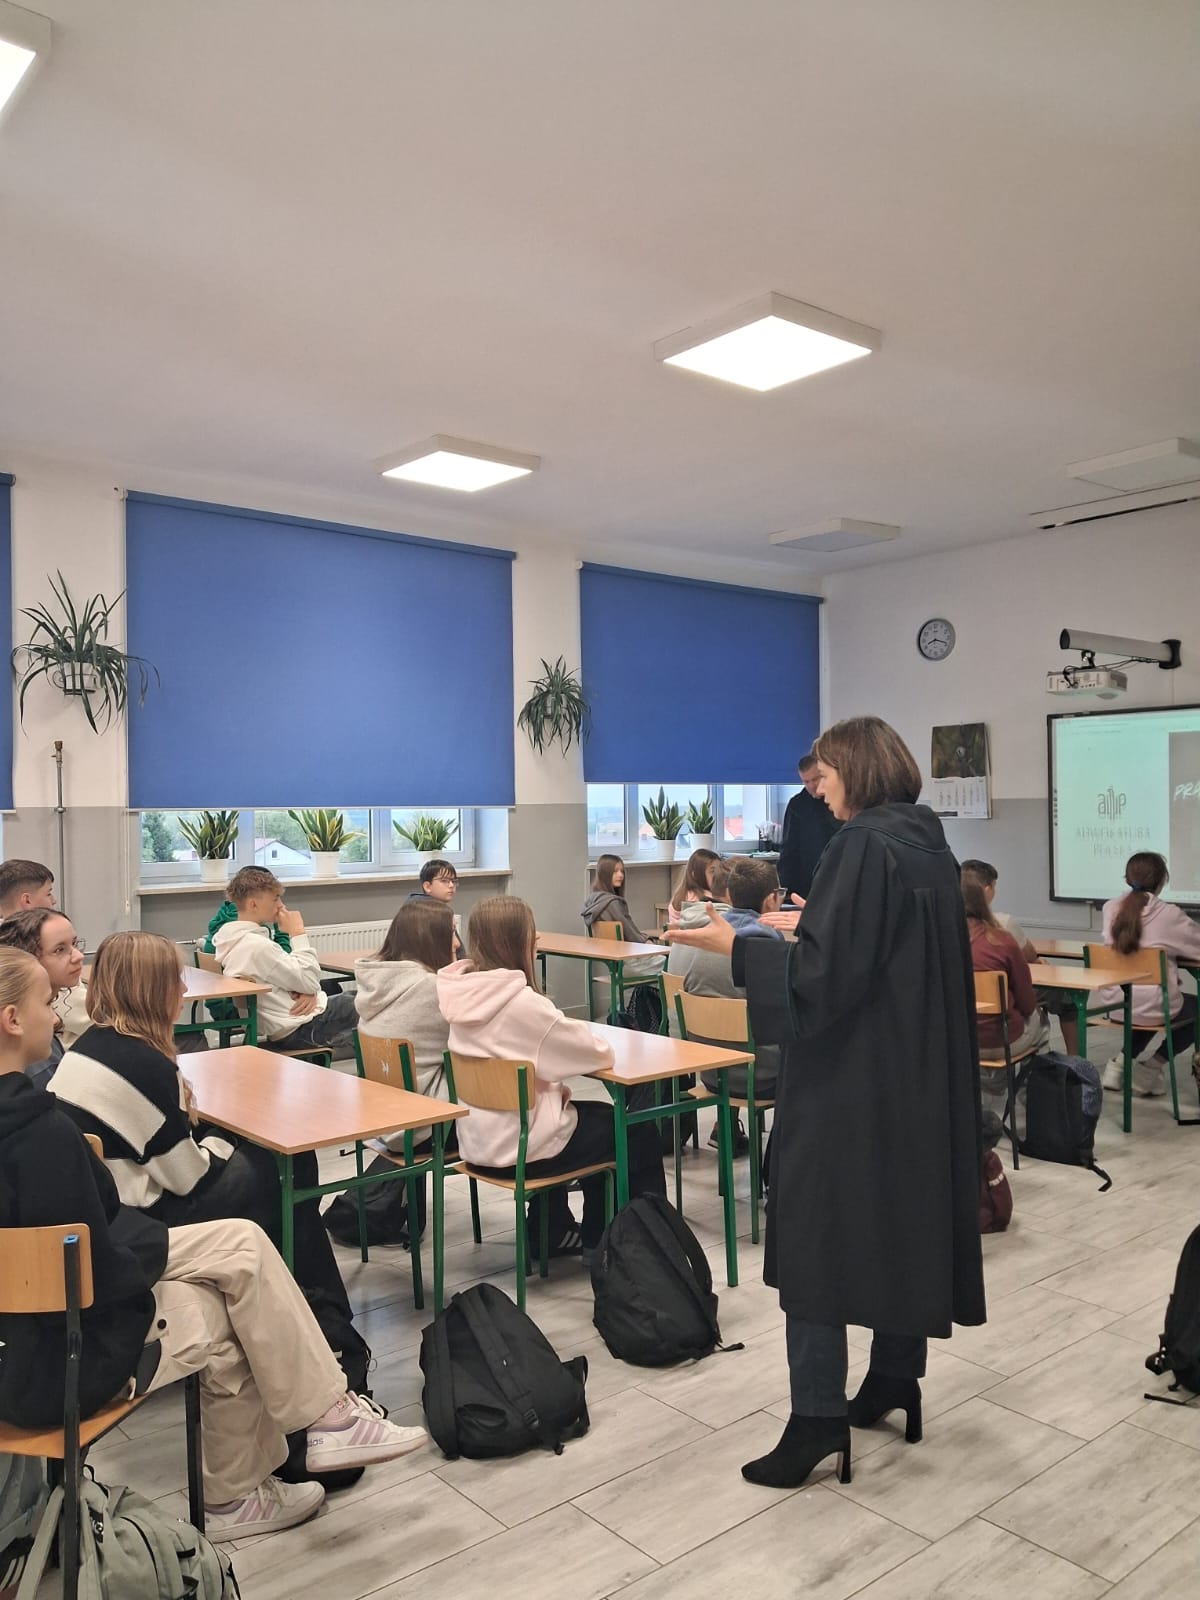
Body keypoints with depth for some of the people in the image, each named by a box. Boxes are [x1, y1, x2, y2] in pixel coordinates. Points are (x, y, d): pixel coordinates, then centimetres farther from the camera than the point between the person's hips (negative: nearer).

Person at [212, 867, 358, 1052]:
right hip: (299, 1031, -9)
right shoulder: (257, 946, -26)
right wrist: (297, 933, -15)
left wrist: (309, 992, -9)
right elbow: (310, 981, -20)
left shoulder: (233, 940, 5)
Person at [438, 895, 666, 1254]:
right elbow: (600, 1052, -17)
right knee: (639, 1132, 11)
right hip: (521, 1146, -8)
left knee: (601, 1115, 30)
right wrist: (575, 1033, 3)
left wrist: (552, 1084, 0)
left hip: (479, 1139, 8)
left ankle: (553, 1229, 34)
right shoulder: (521, 1002, -25)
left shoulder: (464, 992, -1)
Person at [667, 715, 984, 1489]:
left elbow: (826, 969, -23)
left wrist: (736, 946, -14)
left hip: (851, 1072, -9)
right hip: (921, 1065, 9)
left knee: (820, 1228, -1)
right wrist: (810, 925, 26)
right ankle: (896, 1377, 29)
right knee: (908, 1213, 17)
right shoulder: (931, 844, 8)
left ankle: (820, 1416, 3)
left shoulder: (862, 844, -19)